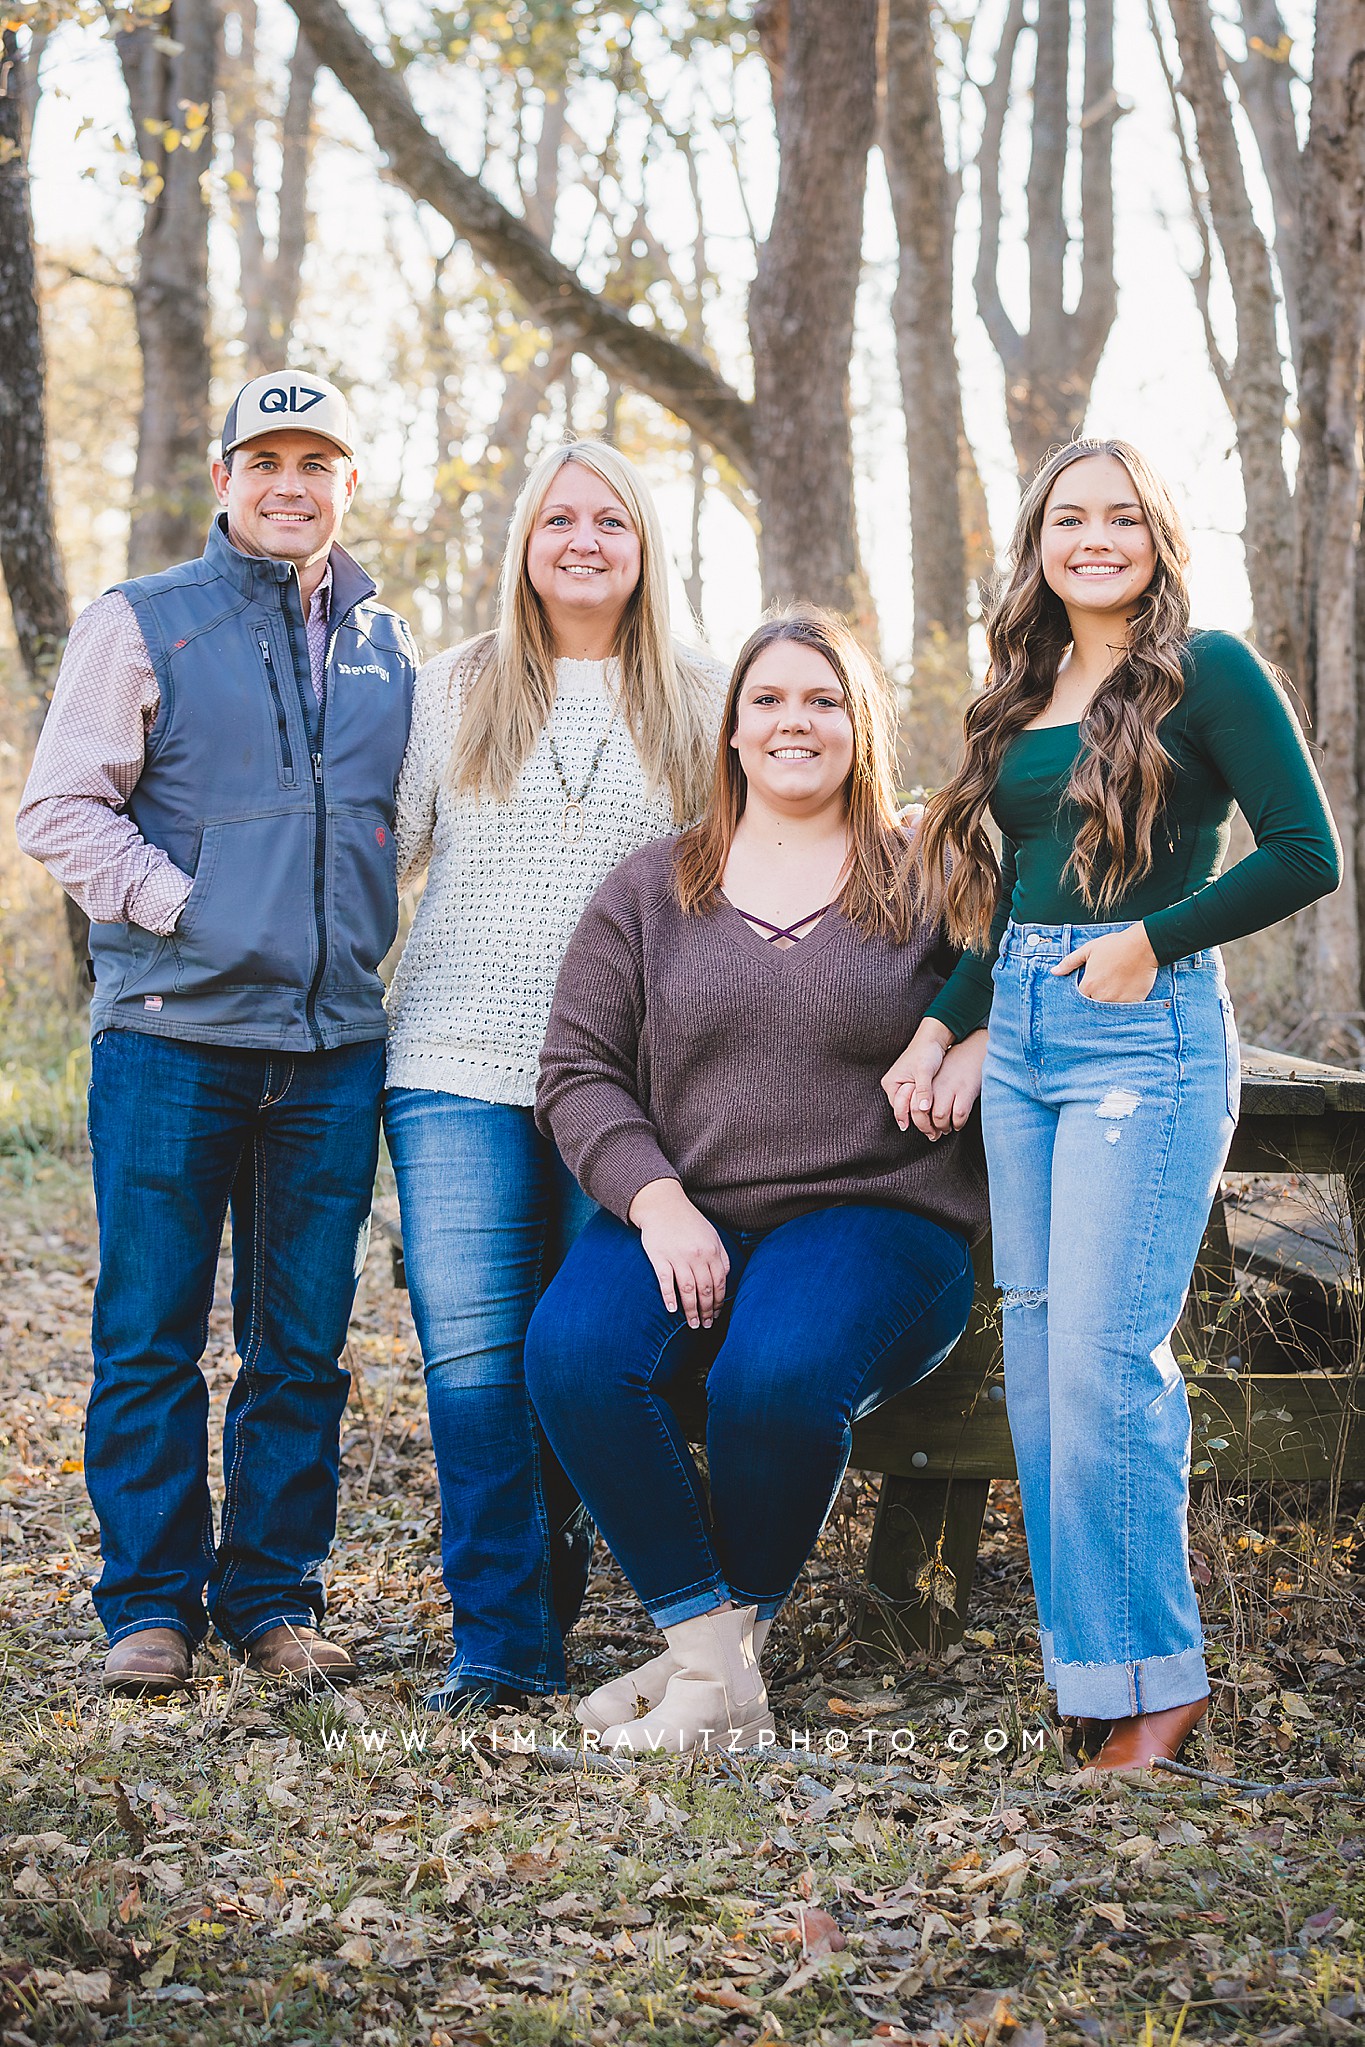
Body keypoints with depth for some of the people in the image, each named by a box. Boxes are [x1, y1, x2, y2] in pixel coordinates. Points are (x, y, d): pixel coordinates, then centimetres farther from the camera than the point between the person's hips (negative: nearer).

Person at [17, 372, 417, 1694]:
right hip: (172, 1032, -3)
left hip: (333, 1043, 4)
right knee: (151, 1334, 0)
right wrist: (186, 910, -11)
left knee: (302, 1345, 7)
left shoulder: (384, 646, 15)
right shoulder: (142, 624, 3)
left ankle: (274, 1596, 18)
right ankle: (150, 1605, 11)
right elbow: (60, 811, -2)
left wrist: (360, 941, 10)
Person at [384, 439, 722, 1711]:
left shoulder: (696, 707, 10)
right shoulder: (455, 690, 10)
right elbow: (384, 848, 14)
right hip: (460, 1068, 0)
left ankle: (553, 1591, 19)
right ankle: (499, 1639, -4)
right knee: (472, 1352, -9)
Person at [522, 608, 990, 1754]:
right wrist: (658, 1204, -9)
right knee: (573, 1350, -29)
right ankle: (713, 1659, -19)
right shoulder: (650, 893, 14)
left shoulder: (931, 882, 10)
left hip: (872, 1218, -2)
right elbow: (578, 1071, 7)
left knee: (777, 1377, -34)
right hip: (678, 1219, 3)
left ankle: (737, 1631, -8)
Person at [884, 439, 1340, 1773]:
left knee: (1103, 1352, -12)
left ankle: (1152, 1673, 0)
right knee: (1037, 1351, 5)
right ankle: (1088, 1669, 12)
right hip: (1020, 1037, 7)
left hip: (1146, 1032, -7)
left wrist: (1152, 941, -11)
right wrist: (944, 1026, 16)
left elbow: (1305, 855, -8)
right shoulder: (1022, 695, 17)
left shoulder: (1207, 672, -3)